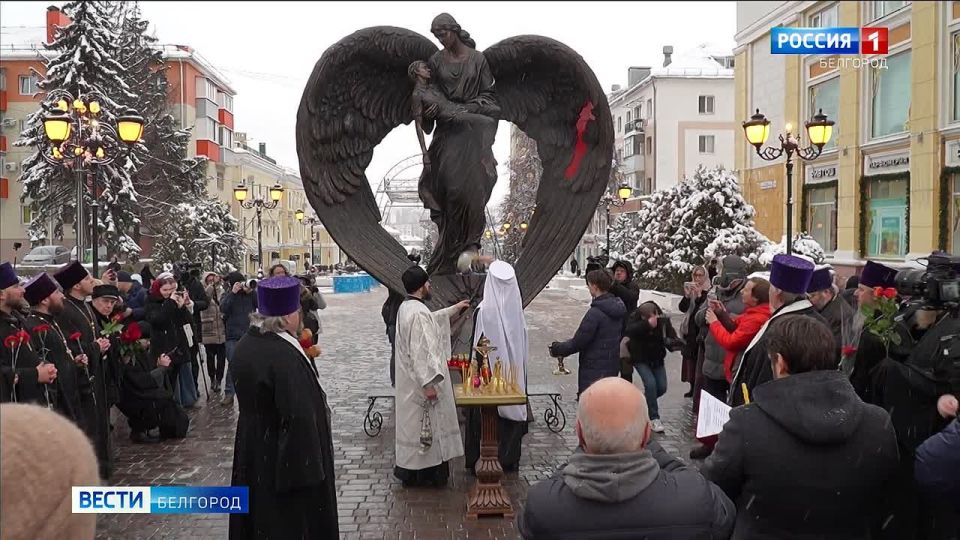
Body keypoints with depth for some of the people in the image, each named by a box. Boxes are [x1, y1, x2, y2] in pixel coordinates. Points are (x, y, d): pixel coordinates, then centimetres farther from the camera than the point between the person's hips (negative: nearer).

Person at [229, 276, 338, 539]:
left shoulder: (243, 347, -1)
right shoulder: (286, 357, -28)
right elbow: (299, 418, -26)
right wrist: (311, 469, -19)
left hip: (253, 453, 8)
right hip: (283, 461, -8)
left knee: (260, 517, 21)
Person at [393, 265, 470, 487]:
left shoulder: (406, 307, 7)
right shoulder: (418, 312, -24)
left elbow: (431, 319, 28)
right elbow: (420, 352, -27)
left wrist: (454, 309, 36)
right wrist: (428, 384, -25)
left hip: (410, 380, 10)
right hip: (420, 381, -10)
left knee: (414, 424, 17)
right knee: (423, 426, 1)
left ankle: (410, 470, 26)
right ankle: (422, 474, 11)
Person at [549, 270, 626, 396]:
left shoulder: (595, 313, -22)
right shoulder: (617, 307, 5)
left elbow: (579, 342, -18)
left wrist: (557, 349, -2)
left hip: (594, 369, -9)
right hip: (612, 365, 9)